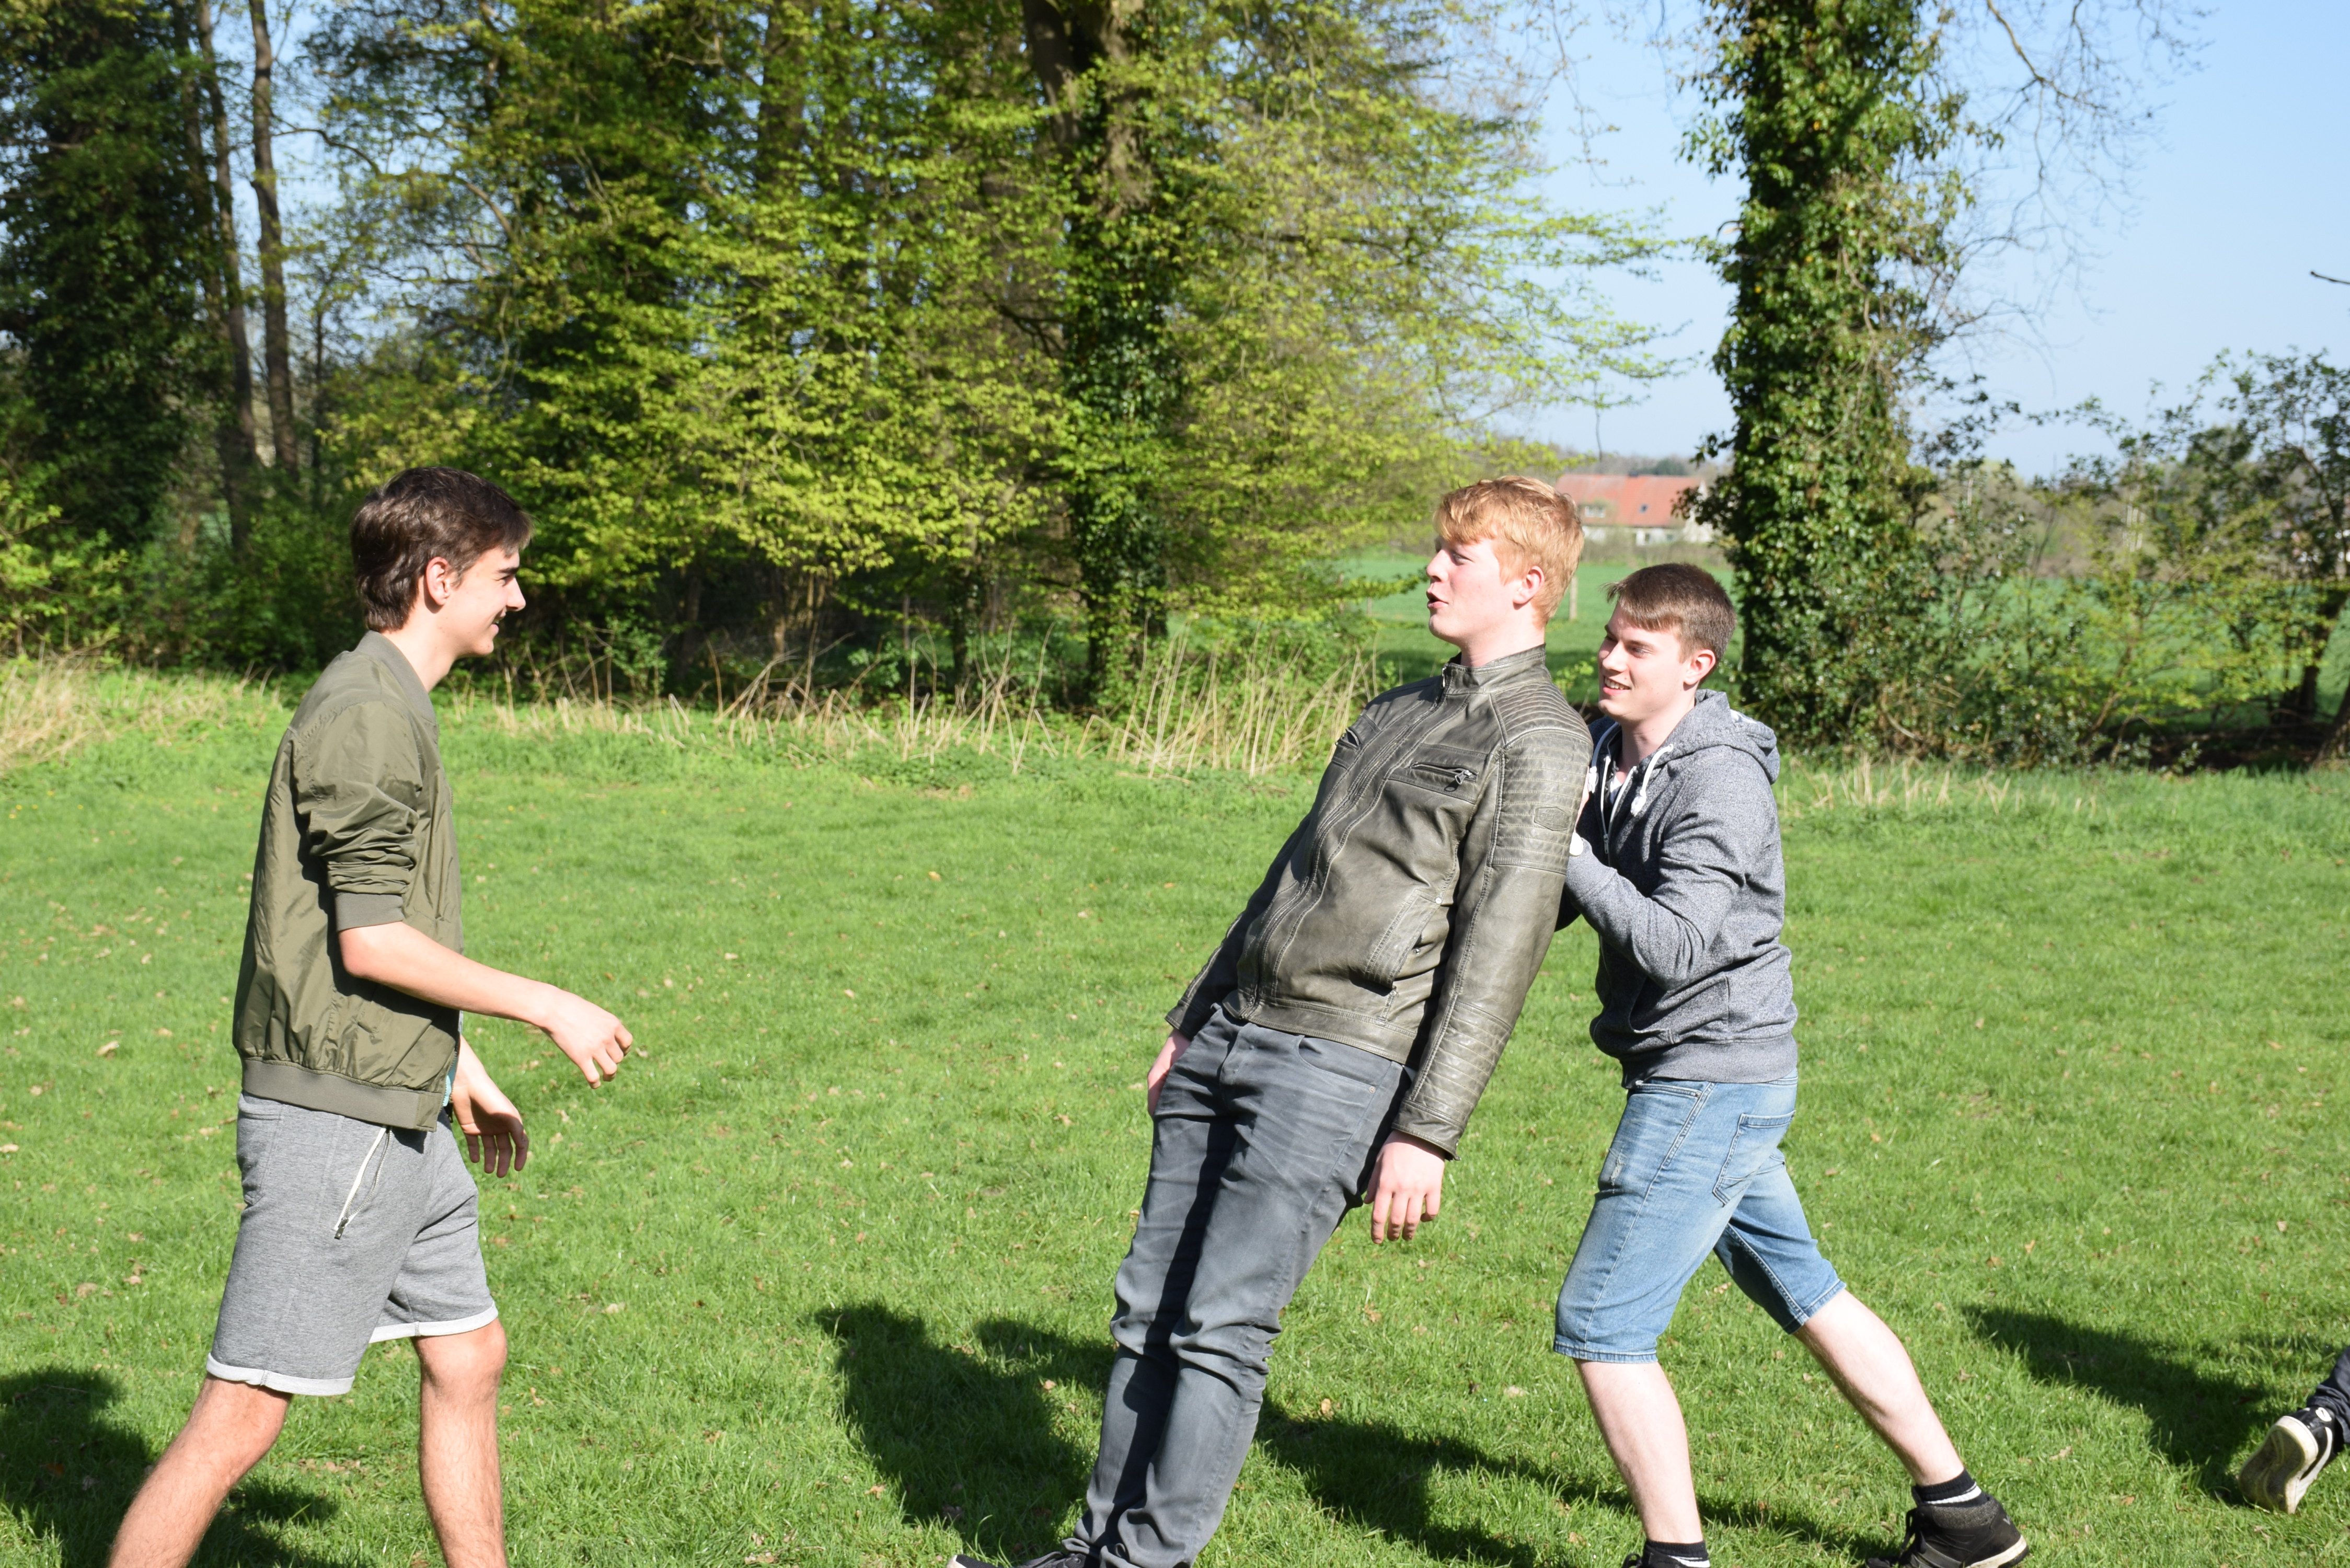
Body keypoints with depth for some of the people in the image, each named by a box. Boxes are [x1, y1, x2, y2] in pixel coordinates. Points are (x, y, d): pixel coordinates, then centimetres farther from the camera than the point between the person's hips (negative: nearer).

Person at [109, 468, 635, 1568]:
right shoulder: (367, 714, -16)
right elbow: (370, 940, -21)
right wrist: (546, 1008, -13)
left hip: (396, 1116, 10)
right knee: (243, 1413, -6)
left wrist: (456, 1063, 23)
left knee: (466, 1355, 16)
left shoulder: (392, 705, 15)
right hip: (334, 1118, -10)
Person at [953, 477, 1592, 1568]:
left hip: (1338, 1069, -8)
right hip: (1231, 1038, 8)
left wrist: (1427, 1134, -18)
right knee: (1149, 1308, 7)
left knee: (1220, 1326, -10)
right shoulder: (1399, 711, 20)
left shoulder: (1538, 744, -7)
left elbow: (1497, 954, -14)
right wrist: (1190, 1024, 23)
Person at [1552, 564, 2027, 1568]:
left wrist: (1562, 847, -25)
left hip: (1712, 1078, -10)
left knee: (1601, 1322, -8)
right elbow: (1552, 908, 9)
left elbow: (1673, 946, -27)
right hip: (1712, 1080, 10)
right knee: (1806, 1295, 18)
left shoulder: (1718, 782, -18)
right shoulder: (1610, 755, 8)